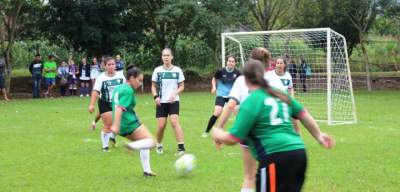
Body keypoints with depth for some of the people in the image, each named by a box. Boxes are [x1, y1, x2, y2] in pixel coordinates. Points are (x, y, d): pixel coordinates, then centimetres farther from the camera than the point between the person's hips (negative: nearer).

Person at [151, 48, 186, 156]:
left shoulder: (177, 70, 1)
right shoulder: (158, 70, 2)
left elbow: (182, 86, 6)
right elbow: (154, 86, 9)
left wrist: (175, 94, -13)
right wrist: (155, 96, -9)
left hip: (173, 101, -1)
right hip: (161, 102, 1)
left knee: (174, 121, -19)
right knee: (161, 125, -2)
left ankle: (181, 147, -18)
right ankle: (159, 145, 23)